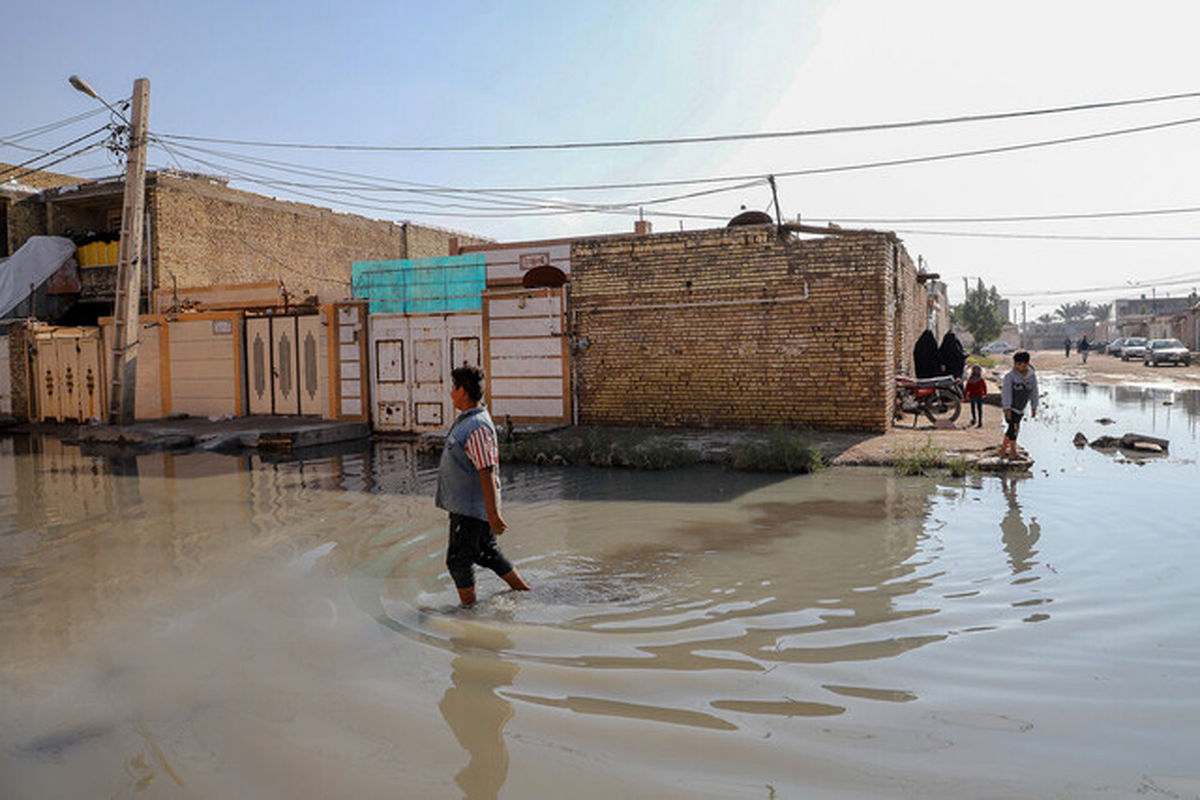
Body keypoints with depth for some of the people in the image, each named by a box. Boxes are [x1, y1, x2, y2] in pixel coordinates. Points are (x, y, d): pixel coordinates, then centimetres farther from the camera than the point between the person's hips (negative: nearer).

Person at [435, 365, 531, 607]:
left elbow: (487, 473, -26)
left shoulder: (477, 427, -23)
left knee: (458, 560, 2)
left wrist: (493, 515, -26)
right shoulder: (466, 419, 10)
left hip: (471, 508, -10)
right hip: (466, 504, 10)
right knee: (487, 554, 19)